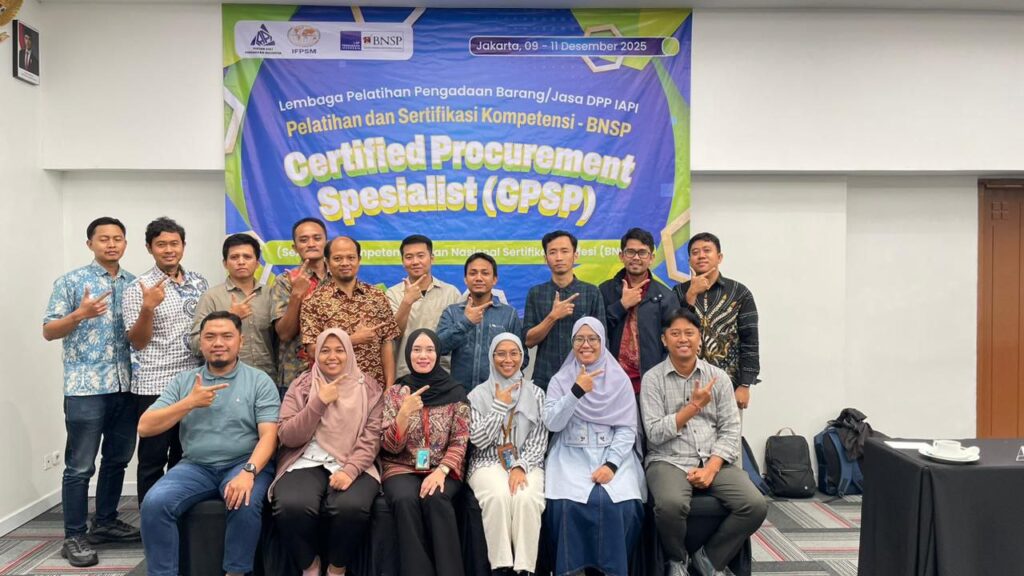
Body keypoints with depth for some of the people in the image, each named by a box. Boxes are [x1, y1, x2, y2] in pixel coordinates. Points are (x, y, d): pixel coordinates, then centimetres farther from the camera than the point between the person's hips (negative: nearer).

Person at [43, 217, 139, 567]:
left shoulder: (134, 284, 12)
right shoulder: (71, 282, -2)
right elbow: (48, 331, -3)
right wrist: (80, 314, -20)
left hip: (126, 385, 5)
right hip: (86, 387, -5)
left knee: (118, 459, 13)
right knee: (80, 465, -1)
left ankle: (105, 522, 28)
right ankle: (74, 537, 9)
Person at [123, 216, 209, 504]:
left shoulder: (199, 283, 9)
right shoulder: (138, 289, -6)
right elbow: (138, 343, -11)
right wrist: (148, 307, -25)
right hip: (155, 386, -4)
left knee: (184, 457, 14)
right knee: (153, 460, 4)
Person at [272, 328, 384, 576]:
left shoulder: (369, 388, 8)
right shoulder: (301, 385, 9)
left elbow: (371, 438, -1)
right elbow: (287, 437, -1)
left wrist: (350, 470, -18)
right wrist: (320, 402, -10)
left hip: (353, 465, 0)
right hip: (307, 463, 1)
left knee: (351, 507, -33)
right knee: (292, 506, -32)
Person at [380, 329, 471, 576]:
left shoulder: (455, 392, 3)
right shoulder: (394, 393, 5)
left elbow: (460, 442, 0)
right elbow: (390, 447, -3)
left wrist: (441, 470, -18)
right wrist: (405, 412, -19)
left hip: (442, 469, 0)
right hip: (402, 469, 1)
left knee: (434, 498, -33)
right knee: (406, 499, -32)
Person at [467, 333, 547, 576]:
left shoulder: (535, 393, 10)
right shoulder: (478, 394, 7)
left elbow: (540, 440, 2)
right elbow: (478, 440, -3)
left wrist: (521, 466, -14)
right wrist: (500, 406, -7)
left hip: (526, 463, 1)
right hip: (488, 462, 0)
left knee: (526, 498, -34)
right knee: (499, 496, -35)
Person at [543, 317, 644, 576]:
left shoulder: (619, 379, 6)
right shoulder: (560, 380, 6)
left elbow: (627, 428, 0)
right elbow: (552, 423, -7)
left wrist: (612, 464, -14)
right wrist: (576, 392, -19)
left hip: (613, 455, 0)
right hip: (571, 456, 0)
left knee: (619, 504, -26)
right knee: (568, 504, -27)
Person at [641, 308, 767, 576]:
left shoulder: (718, 376, 7)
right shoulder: (653, 378, -1)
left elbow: (730, 430, 3)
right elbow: (655, 433, -7)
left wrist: (711, 468, -12)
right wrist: (694, 406, -12)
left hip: (715, 461, 3)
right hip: (669, 461, -3)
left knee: (756, 505, -21)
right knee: (671, 504, -34)